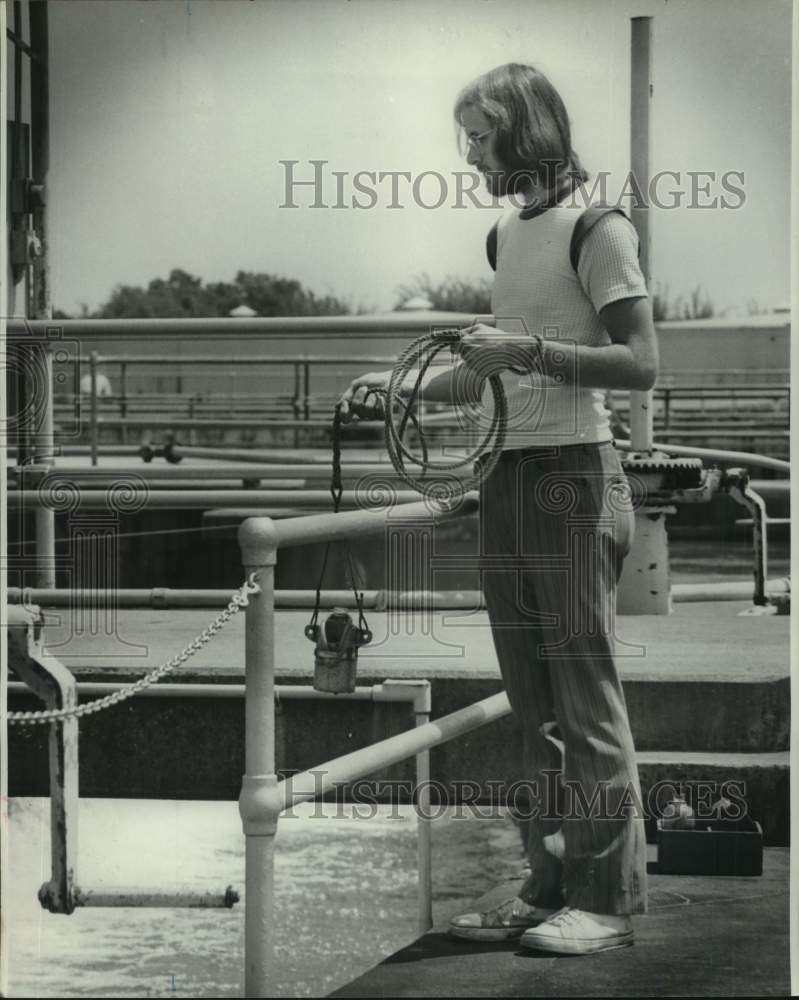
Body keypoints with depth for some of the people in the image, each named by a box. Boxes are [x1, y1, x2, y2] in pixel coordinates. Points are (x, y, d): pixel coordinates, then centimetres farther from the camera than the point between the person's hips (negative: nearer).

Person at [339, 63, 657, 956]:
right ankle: (551, 885, 16)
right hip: (507, 481, 8)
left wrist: (528, 349, -21)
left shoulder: (597, 227, -8)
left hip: (572, 479, -8)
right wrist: (401, 386, 11)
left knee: (586, 695, -4)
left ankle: (608, 896, 2)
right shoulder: (507, 235, 16)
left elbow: (640, 363, -14)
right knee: (535, 705, 10)